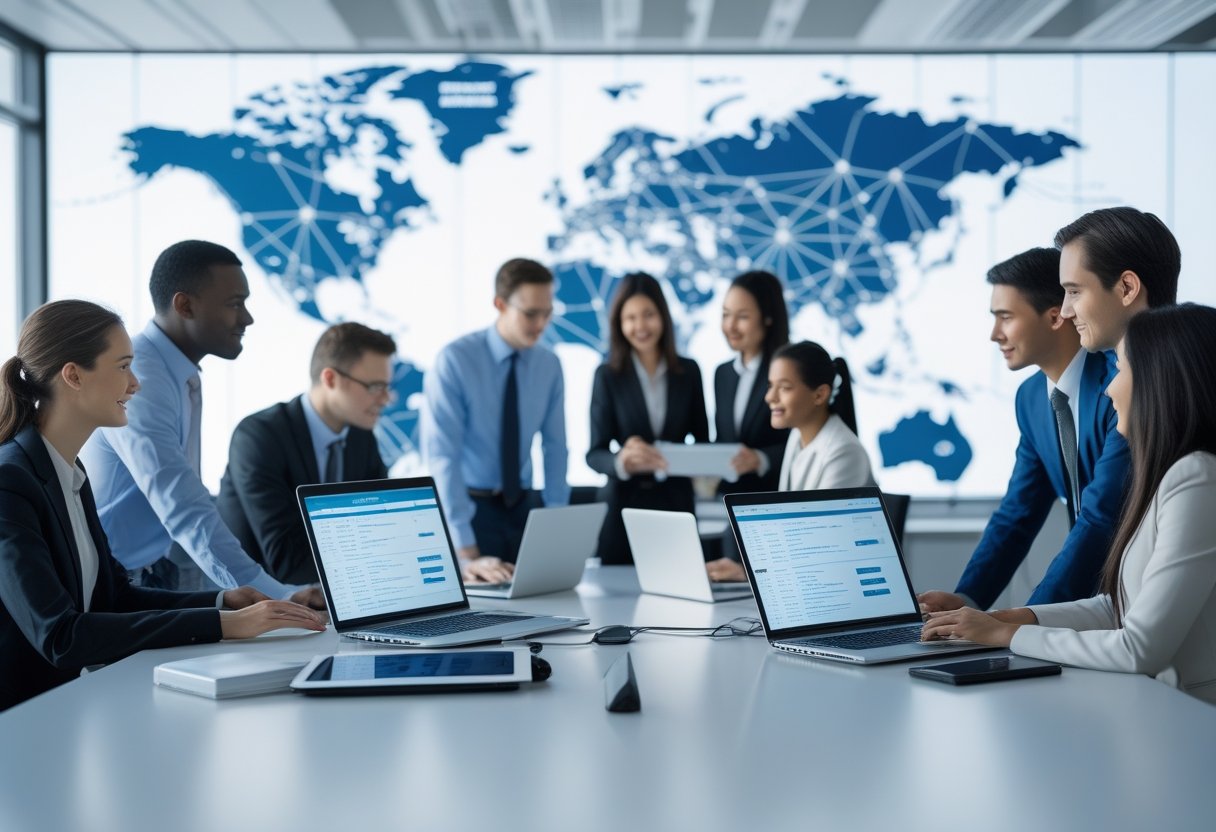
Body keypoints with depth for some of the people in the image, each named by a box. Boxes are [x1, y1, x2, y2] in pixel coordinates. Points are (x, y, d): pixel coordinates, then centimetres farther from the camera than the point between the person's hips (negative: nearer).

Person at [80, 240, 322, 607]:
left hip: (152, 577, 8)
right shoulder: (135, 380, -19)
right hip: (107, 589, -8)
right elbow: (185, 512, -28)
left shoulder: (184, 377, 8)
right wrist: (276, 595, -34)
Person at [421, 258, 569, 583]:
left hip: (525, 507, 4)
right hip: (468, 507, -4)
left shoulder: (549, 365, -1)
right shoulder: (455, 361, -17)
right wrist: (467, 554, -28)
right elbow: (442, 457, -21)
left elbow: (555, 450, 4)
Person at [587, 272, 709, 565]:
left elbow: (701, 438, 13)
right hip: (625, 504, -2)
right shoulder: (607, 375, -2)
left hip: (676, 502, 2)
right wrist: (622, 461, -26)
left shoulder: (688, 371, 5)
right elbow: (594, 453, -5)